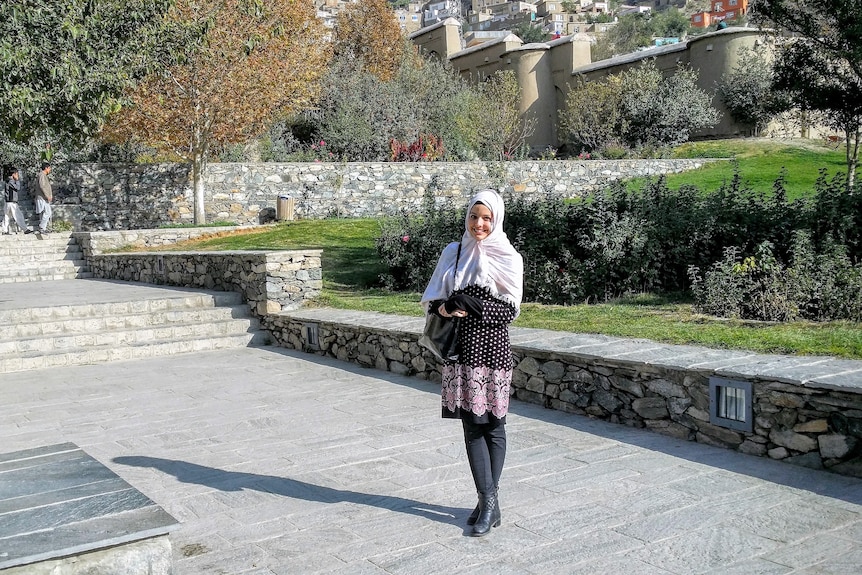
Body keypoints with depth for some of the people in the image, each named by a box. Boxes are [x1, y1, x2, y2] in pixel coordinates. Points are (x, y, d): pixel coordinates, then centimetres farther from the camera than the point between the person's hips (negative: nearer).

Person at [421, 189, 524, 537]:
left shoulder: (508, 258, -2)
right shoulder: (453, 253, 10)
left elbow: (510, 311, -7)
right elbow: (432, 299, 9)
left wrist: (471, 306, -19)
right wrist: (444, 309, -14)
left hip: (492, 350, -4)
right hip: (461, 350, 4)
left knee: (492, 426, 2)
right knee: (471, 427, 4)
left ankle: (487, 501, 11)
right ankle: (489, 501, 10)